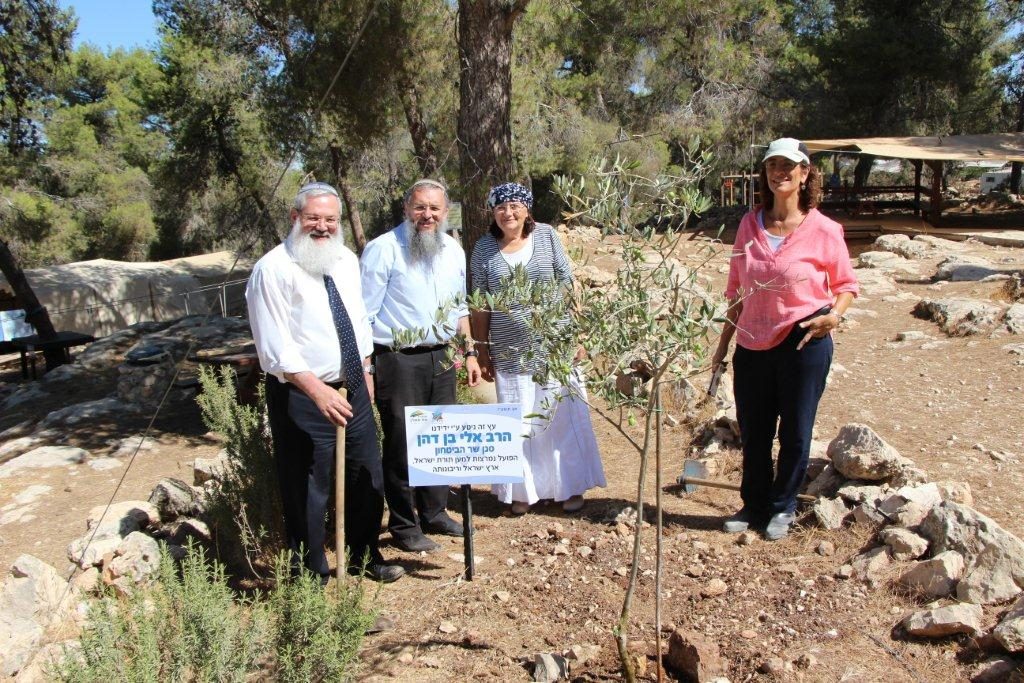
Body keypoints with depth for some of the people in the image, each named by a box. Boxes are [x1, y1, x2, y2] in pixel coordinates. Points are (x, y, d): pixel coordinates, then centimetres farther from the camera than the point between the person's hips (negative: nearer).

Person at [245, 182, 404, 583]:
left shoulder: (346, 260, 7)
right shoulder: (274, 269, -15)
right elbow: (275, 347, -21)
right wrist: (318, 391, -29)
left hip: (353, 388, 7)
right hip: (302, 396, -7)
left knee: (367, 478, 18)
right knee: (307, 490, 5)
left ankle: (364, 557, 40)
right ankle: (311, 576, 26)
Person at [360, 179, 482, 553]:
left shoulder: (454, 250, 10)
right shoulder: (383, 249, -9)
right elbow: (364, 313, -10)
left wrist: (470, 353, 16)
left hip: (441, 358, 6)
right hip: (398, 361, -6)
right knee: (402, 445, 2)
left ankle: (434, 513, 31)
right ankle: (403, 526, 18)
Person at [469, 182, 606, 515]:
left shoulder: (546, 236, 0)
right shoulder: (484, 248, 0)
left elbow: (566, 286, 3)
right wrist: (482, 351, 3)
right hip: (510, 351, 0)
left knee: (564, 414, 6)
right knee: (518, 420, 7)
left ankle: (570, 486, 22)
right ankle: (523, 490, 22)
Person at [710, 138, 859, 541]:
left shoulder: (823, 230, -6)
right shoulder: (750, 224, 4)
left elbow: (846, 284, 3)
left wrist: (834, 313, -18)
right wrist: (724, 341, 11)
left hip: (804, 343, -3)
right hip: (753, 345, 4)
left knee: (795, 433, 9)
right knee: (752, 432, 13)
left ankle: (783, 507, 29)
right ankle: (754, 504, 32)